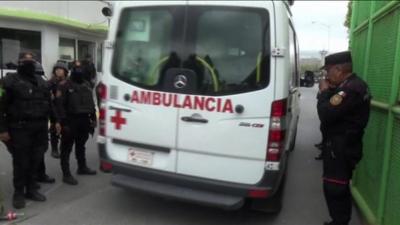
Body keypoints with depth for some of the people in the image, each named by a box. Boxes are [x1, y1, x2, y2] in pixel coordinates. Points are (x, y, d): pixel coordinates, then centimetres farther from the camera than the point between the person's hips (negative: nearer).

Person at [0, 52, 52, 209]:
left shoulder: (41, 81, 16)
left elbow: (48, 103, 16)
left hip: (39, 128, 5)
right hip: (20, 128, -5)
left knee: (35, 161, 12)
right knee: (21, 162, 1)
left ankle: (31, 190, 26)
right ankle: (19, 193, 18)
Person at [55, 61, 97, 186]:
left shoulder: (87, 85, 14)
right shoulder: (65, 85, -8)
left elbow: (91, 103, 19)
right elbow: (59, 104, -14)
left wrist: (93, 118, 14)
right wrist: (62, 121, -20)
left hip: (84, 120, 7)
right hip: (71, 121, -7)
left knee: (81, 145, 19)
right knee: (67, 148, -2)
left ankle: (82, 167, 33)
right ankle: (66, 174, 2)